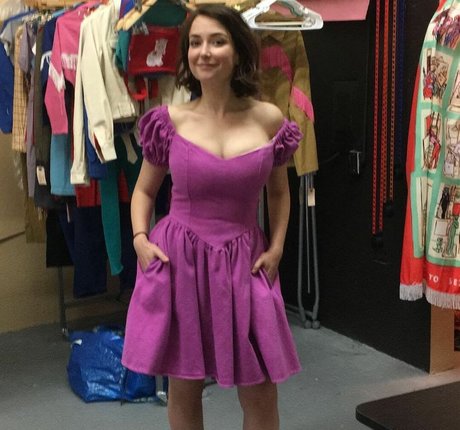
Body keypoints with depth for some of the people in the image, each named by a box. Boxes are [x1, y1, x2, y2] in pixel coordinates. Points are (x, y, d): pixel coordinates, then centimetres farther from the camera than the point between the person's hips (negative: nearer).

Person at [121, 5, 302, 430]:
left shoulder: (269, 120, -3)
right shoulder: (169, 121, -4)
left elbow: (279, 192, 12)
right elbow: (144, 190, 9)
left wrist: (276, 247, 0)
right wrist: (141, 239, -7)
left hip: (244, 262, 0)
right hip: (179, 260, 0)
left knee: (261, 396, 6)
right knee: (184, 387, 12)